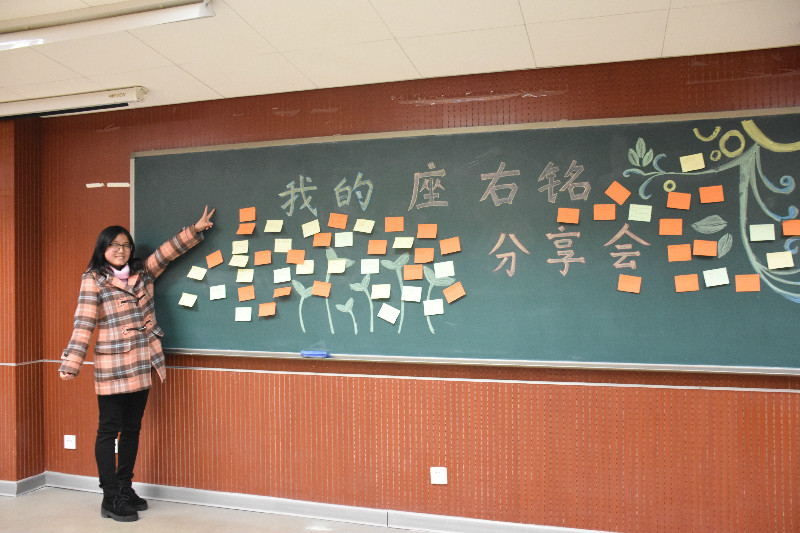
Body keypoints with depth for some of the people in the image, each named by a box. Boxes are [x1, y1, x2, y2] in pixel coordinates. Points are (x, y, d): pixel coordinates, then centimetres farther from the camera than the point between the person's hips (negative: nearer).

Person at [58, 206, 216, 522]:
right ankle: (110, 499, 10)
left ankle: (125, 489, 26)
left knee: (132, 428, 14)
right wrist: (70, 364, -19)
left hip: (142, 365, 6)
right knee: (109, 429, 2)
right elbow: (83, 324, -13)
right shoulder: (93, 281, -7)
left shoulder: (143, 273, 9)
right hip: (111, 366, -6)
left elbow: (168, 251, 10)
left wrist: (196, 229, 5)